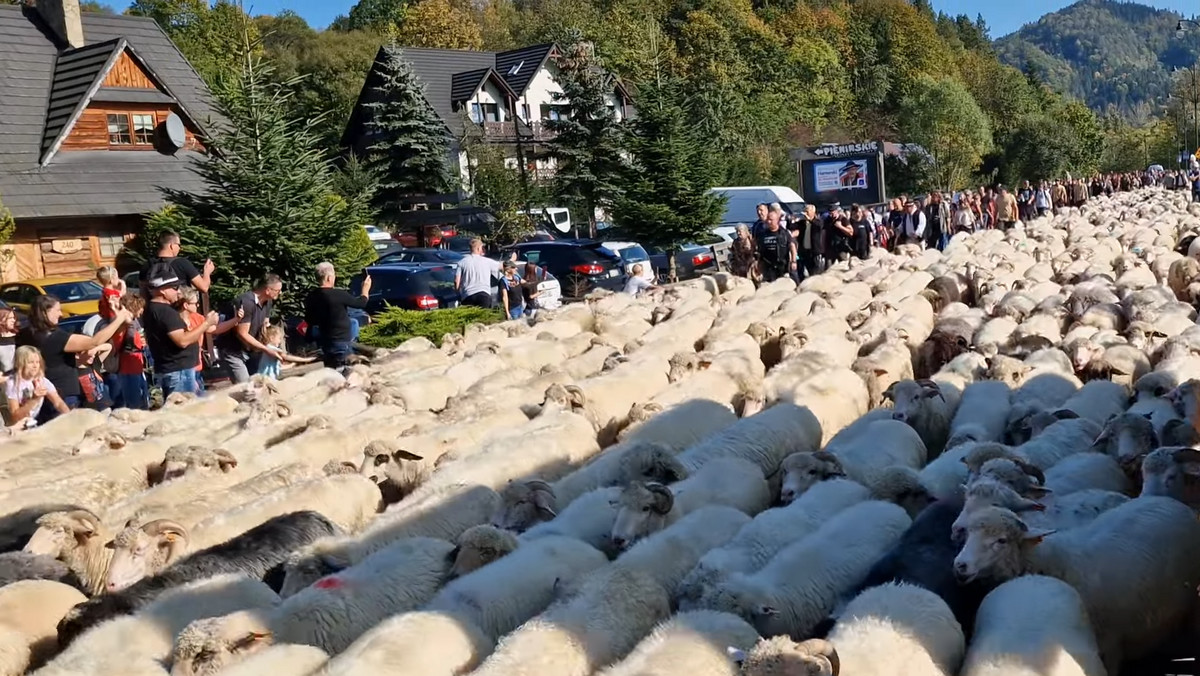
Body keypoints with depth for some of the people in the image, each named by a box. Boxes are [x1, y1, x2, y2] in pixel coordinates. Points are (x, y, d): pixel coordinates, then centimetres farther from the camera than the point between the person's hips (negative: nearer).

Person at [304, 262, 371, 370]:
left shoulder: (310, 297, 0)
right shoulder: (339, 295, -20)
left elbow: (309, 320, 11)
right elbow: (361, 303, -7)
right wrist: (365, 290, 11)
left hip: (325, 343, 7)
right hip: (341, 342, -7)